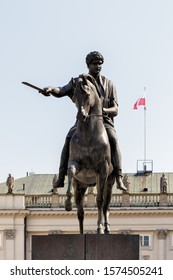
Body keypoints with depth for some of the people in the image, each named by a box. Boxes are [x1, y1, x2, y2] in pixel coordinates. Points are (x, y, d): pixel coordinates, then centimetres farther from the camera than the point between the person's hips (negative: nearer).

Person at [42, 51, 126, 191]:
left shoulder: (109, 84, 7)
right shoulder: (78, 81, 7)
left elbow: (115, 110, 3)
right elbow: (61, 91, -9)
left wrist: (105, 110, -21)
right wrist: (51, 89, -33)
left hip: (104, 120, 0)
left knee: (113, 139, -32)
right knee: (70, 138, -29)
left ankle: (119, 178, -36)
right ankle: (61, 177, -27)